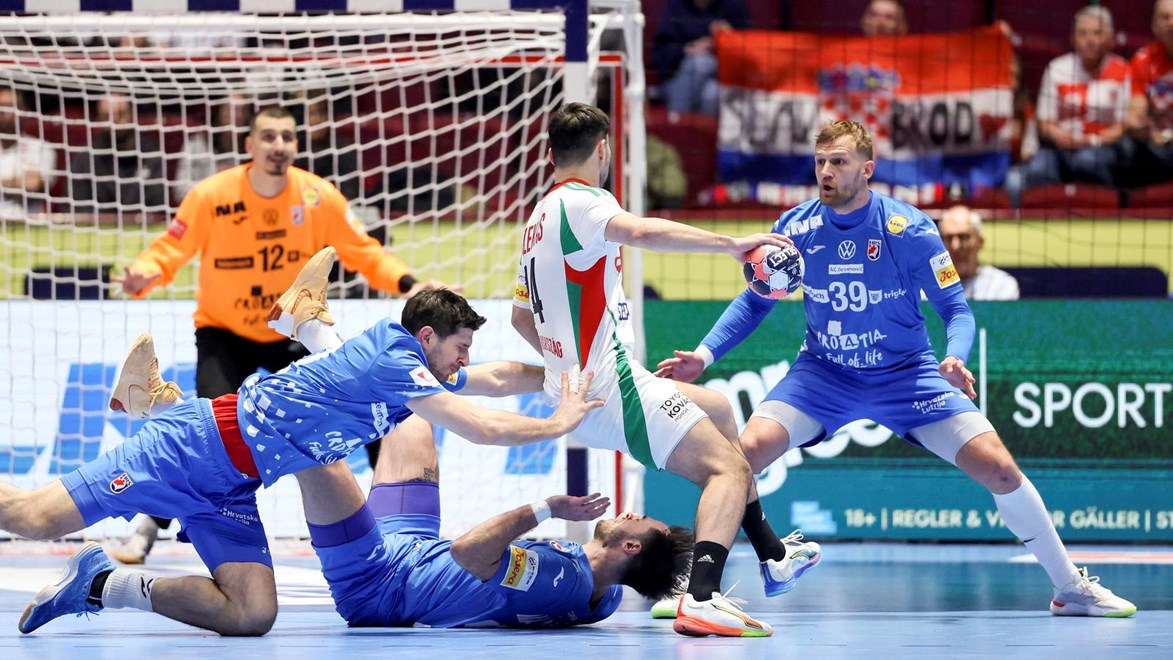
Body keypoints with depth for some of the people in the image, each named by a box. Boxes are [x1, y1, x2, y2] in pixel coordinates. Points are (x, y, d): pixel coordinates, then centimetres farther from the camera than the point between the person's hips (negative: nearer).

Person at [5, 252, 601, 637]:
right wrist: (559, 423, -4)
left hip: (227, 488, 9)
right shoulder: (394, 364, -14)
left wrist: (567, 375, 29)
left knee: (252, 615, -9)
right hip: (199, 443, -9)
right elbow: (485, 429, -18)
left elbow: (496, 378, 31)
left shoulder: (417, 372, 15)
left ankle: (102, 585, -1)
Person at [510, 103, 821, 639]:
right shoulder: (580, 202, -12)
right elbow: (641, 232, -34)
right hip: (613, 388, -10)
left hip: (576, 392, 10)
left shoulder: (538, 219, 17)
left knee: (718, 409, 28)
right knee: (729, 468, -13)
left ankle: (773, 555, 34)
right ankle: (701, 599, -33)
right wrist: (732, 244, -33)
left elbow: (522, 316, 28)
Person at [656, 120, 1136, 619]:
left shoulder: (908, 230, -18)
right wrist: (705, 354, -10)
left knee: (998, 468, -12)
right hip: (823, 374, 1)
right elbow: (755, 301, 3)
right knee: (748, 450, -22)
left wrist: (955, 358, -32)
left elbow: (955, 308, -11)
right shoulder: (795, 229, -11)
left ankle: (1072, 588, 6)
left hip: (907, 374, -1)